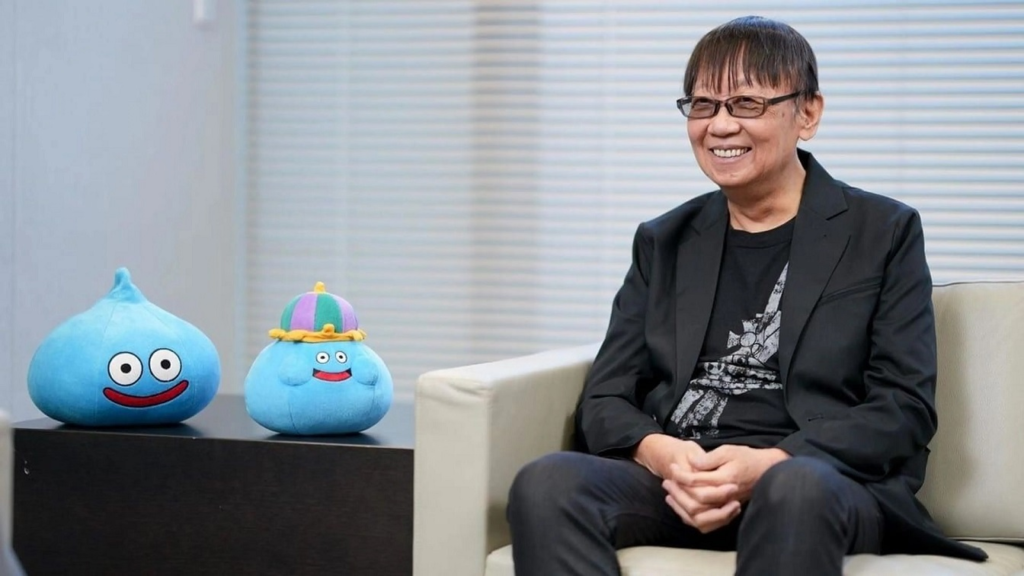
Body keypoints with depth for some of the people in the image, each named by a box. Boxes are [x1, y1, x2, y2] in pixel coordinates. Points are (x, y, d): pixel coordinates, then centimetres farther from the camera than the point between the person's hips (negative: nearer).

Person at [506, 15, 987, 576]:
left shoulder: (885, 233, 10)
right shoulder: (663, 242, 21)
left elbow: (906, 407, 1)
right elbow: (605, 396, 14)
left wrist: (771, 463, -15)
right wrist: (657, 452, -11)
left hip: (827, 477, -3)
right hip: (674, 480, 3)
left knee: (794, 490, -41)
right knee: (546, 483, -30)